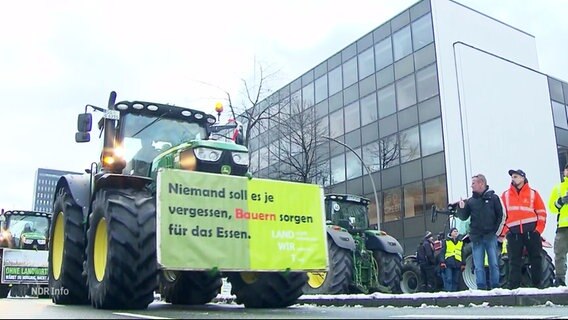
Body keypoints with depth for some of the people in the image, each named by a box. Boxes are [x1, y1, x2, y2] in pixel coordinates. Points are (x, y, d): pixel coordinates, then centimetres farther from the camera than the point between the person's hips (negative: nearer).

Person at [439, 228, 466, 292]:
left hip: (457, 264, 4)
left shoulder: (461, 242, 20)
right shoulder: (446, 241, 10)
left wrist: (463, 264, 11)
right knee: (448, 279, -13)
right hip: (448, 264, -4)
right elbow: (442, 252, 4)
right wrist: (442, 262, -9)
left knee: (456, 281, 2)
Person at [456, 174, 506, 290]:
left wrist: (497, 231, -4)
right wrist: (461, 208, -12)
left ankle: (495, 288, 7)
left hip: (491, 236, -2)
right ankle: (481, 288, 5)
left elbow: (501, 215, 2)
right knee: (478, 266, 1)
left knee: (494, 264, 0)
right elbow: (463, 217, 7)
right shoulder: (470, 201, 10)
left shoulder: (493, 197, 2)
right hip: (476, 238, 3)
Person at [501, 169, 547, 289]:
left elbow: (541, 212, 5)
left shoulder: (533, 193, 7)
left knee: (536, 259, 4)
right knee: (514, 261, 1)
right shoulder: (505, 195, 10)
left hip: (531, 231, -1)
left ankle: (538, 284, 14)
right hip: (513, 233, 1)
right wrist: (505, 231, 0)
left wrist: (539, 229, -5)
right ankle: (514, 287, 3)